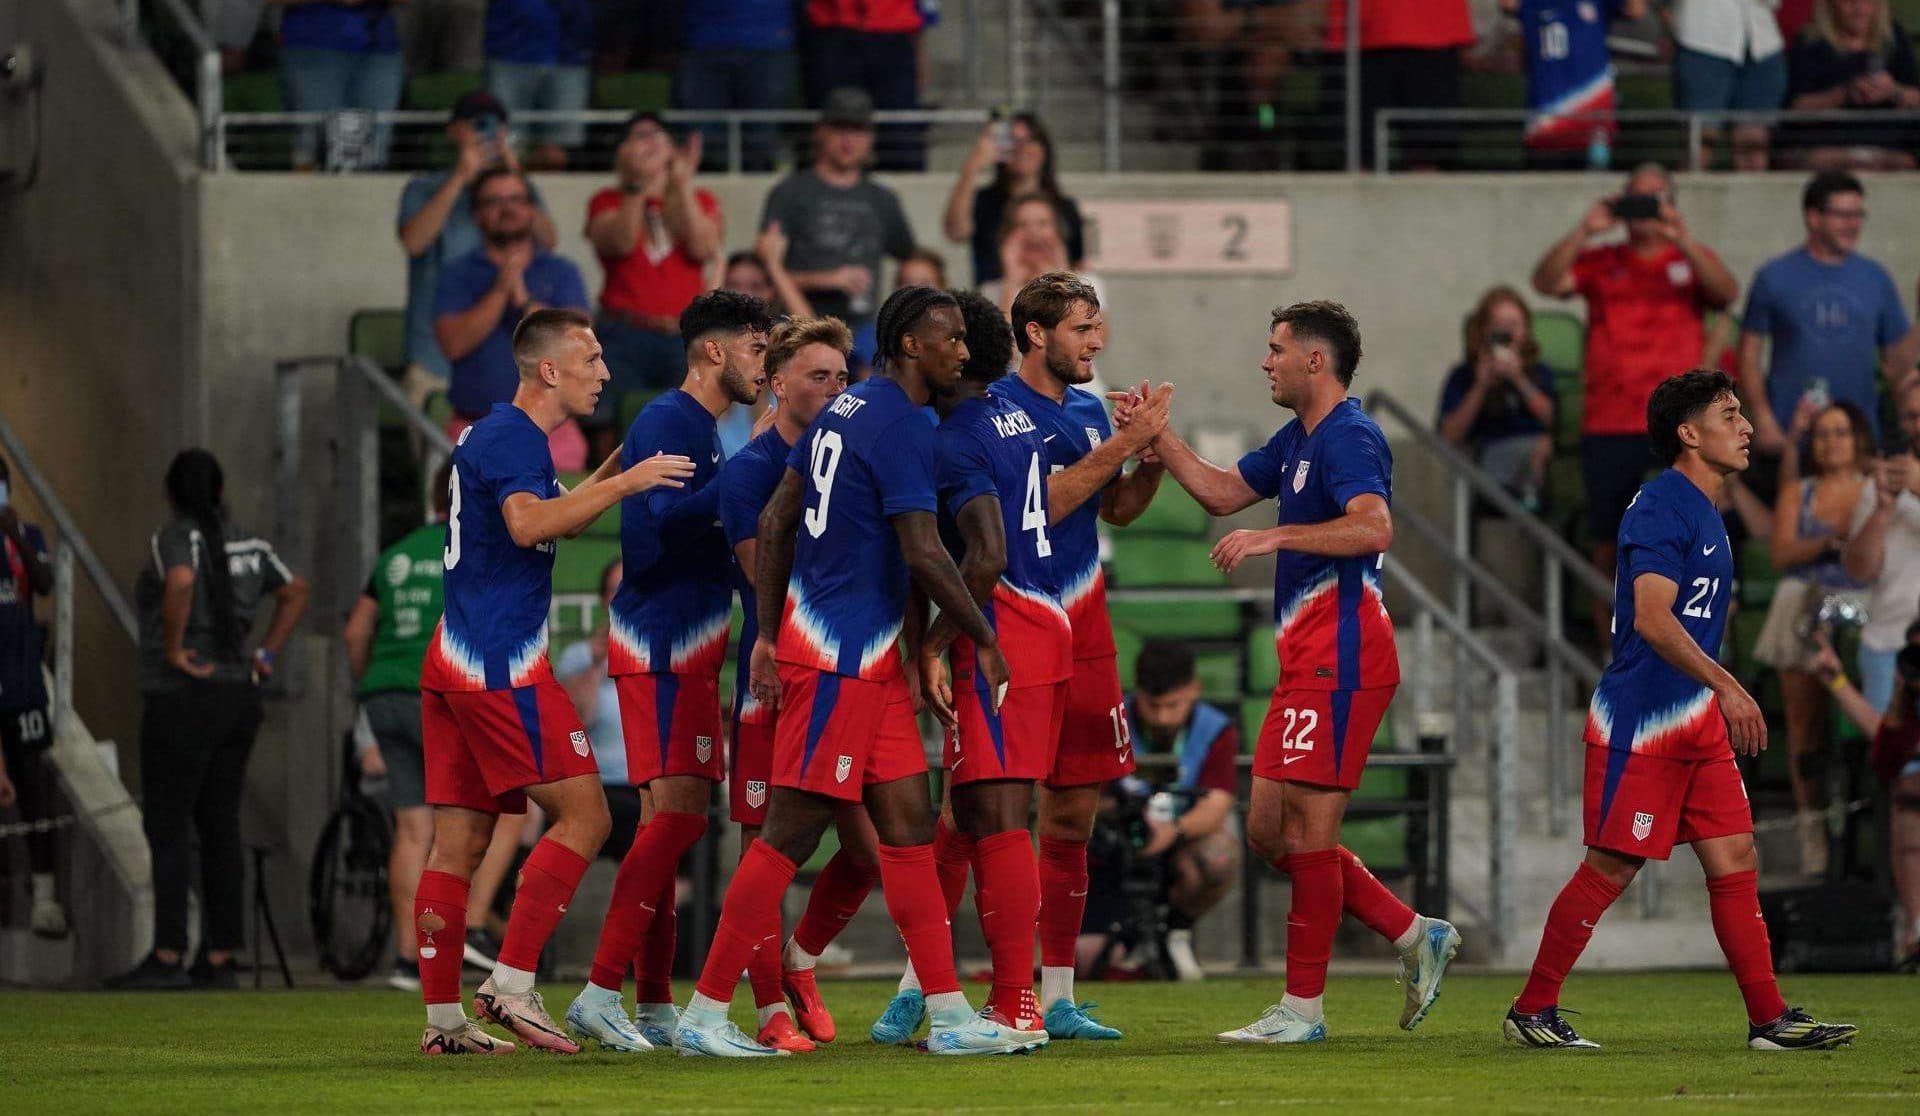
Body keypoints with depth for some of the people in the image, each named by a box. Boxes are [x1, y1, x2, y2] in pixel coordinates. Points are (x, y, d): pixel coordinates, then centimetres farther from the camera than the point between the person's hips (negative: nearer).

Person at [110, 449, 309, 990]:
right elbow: (295, 592, 21)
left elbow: (181, 583, -31)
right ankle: (219, 959, 8)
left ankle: (167, 957, -10)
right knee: (220, 830, 9)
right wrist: (267, 653, 16)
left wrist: (173, 649, -21)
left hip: (182, 698, -7)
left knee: (167, 829, -5)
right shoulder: (247, 544, 10)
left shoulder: (174, 538, -11)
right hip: (238, 698, 7)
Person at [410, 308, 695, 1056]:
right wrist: (625, 484, -28)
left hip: (455, 658, 10)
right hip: (501, 663, -10)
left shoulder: (499, 435, 21)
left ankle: (442, 1019, 8)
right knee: (583, 815, -7)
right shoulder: (512, 436, -11)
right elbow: (529, 523, -30)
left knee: (459, 840, 8)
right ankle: (511, 985, -13)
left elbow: (560, 517, 38)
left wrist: (619, 467, 31)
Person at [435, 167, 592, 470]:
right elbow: (453, 343, -5)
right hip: (477, 431, -1)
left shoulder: (562, 272, 12)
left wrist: (524, 301, -12)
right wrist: (500, 291, -10)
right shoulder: (458, 274, 11)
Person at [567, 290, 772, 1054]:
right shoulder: (667, 422, -11)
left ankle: (653, 1004, 13)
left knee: (672, 821, 10)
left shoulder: (701, 426, 19)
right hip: (660, 650, -10)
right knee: (675, 816, -15)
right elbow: (668, 519, -26)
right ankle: (601, 992, -17)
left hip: (683, 653, 10)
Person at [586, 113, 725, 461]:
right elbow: (618, 243, -8)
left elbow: (705, 249, -3)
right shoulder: (608, 202, 13)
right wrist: (637, 186, -16)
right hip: (624, 338, -1)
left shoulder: (700, 202, 16)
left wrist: (683, 186, -6)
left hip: (686, 339, 1)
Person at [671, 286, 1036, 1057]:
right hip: (843, 659, -10)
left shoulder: (844, 409, 13)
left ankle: (950, 1016, 9)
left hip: (867, 660, 10)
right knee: (791, 833, -6)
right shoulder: (902, 427, -15)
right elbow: (924, 554, -20)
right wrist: (984, 640, -8)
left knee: (908, 826, 8)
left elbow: (774, 522, 15)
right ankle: (705, 1014, -1)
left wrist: (769, 634, 17)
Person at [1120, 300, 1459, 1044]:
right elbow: (1222, 492, 29)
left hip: (1339, 661, -10)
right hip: (1307, 665, 10)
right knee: (1268, 832, 10)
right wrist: (1156, 437, 20)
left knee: (1306, 828, -7)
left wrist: (1274, 537, -30)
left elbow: (1374, 528, -29)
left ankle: (1302, 1009, -2)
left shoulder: (1348, 439, -13)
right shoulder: (1299, 440, 18)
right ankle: (1415, 937, 16)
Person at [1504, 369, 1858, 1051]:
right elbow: (1651, 618, -24)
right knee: (1610, 867, -4)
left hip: (1697, 724, 9)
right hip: (1637, 725, -9)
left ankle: (1769, 1019, 3)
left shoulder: (1703, 512, 17)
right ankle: (1532, 1011, 5)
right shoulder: (1660, 507, -14)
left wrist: (1719, 701, 25)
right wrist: (1725, 686, -28)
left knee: (1734, 857, 3)